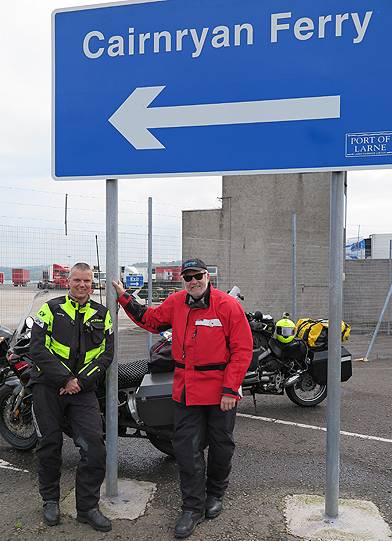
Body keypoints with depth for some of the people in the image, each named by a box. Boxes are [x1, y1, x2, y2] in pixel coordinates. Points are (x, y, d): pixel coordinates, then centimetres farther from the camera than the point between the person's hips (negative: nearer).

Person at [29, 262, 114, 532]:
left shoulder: (102, 314, 8)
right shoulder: (51, 309, 1)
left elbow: (107, 353, 1)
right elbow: (38, 349, -9)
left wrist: (81, 381, -11)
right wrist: (65, 380, -15)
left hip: (83, 390, 2)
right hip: (48, 388, -1)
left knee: (95, 447, -5)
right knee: (50, 446, 10)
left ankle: (88, 506, 11)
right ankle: (51, 500, 31)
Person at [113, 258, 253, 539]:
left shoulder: (228, 305, -12)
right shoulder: (176, 302, 1)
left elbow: (242, 350, -12)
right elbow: (150, 319, 18)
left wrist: (230, 389, -16)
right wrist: (125, 299, 10)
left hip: (220, 391, -3)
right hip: (186, 390, 3)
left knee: (221, 446, 15)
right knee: (187, 449, 4)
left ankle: (215, 494, 40)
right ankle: (193, 507, 20)